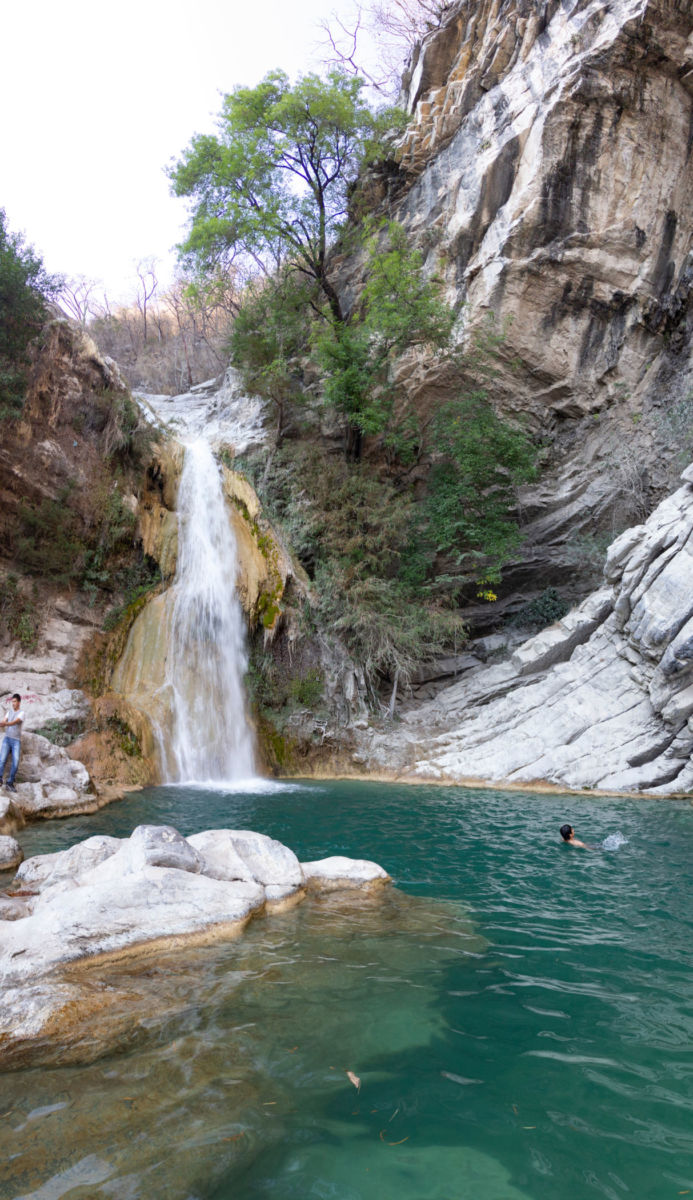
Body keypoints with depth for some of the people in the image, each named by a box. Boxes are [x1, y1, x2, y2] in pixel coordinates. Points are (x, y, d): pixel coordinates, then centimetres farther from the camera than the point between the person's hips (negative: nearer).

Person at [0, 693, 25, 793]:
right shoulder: (9, 711, 11)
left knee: (15, 762, -8)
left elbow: (14, 722, -19)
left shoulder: (21, 713, -3)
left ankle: (10, 783, -1)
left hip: (16, 740, -3)